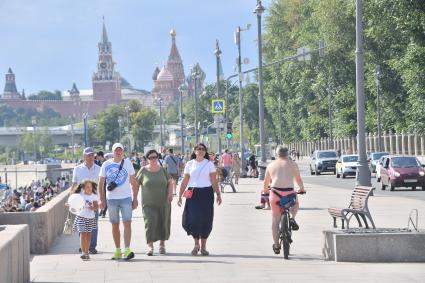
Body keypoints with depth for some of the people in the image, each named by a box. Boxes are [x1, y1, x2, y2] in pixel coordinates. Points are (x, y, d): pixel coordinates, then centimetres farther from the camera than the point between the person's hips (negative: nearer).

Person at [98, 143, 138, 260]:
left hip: (126, 198, -1)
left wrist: (135, 199, 4)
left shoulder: (127, 163, 4)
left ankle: (127, 249, -14)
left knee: (127, 223, -11)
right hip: (111, 199, 1)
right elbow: (101, 183, 7)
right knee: (115, 225, 6)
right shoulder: (106, 165, 4)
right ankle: (117, 250, 14)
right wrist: (102, 199, 0)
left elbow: (133, 182, 8)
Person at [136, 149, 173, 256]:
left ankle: (162, 244, 24)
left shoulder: (162, 170, 6)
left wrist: (170, 193, -4)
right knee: (150, 222, -14)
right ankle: (150, 246, -13)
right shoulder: (143, 170, 0)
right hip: (149, 203, -2)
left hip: (163, 202, 2)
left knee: (163, 223, 7)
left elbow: (170, 182, 12)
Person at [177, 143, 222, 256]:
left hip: (206, 194, 0)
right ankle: (196, 244, 12)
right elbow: (185, 181, 7)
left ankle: (203, 246, 14)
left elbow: (214, 181, 0)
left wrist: (218, 194, -10)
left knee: (205, 220, 0)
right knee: (192, 219, -9)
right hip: (193, 194, 1)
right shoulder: (190, 164, 7)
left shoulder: (209, 164, 4)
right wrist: (180, 196, 3)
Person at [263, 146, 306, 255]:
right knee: (296, 203, 33)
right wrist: (302, 189, 31)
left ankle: (276, 245, 7)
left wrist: (265, 191, 38)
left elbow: (266, 182, 20)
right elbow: (298, 179, 13)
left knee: (275, 219, 8)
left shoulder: (271, 165, 13)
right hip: (289, 192, -1)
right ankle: (292, 218, 4)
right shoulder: (292, 164, 8)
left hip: (275, 193, 1)